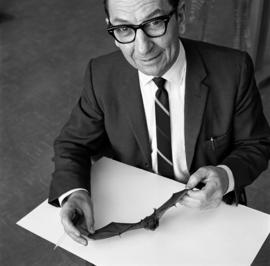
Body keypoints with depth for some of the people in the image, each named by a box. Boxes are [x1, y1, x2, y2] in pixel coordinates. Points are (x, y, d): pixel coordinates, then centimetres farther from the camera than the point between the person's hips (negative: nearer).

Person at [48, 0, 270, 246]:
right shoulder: (102, 76, -13)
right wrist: (73, 192, -23)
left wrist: (227, 176, -26)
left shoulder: (233, 69, -17)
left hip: (207, 208, 0)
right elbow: (73, 143, -1)